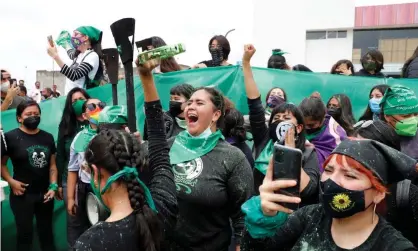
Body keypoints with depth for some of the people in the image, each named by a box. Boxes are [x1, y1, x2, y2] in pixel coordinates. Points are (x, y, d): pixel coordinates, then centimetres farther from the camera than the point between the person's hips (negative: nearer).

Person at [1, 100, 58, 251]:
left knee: (46, 232, 16)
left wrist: (53, 186, 0)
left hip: (45, 194, 4)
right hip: (22, 195, -4)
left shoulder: (48, 137, 8)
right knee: (25, 233, 8)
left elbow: (52, 165, 9)